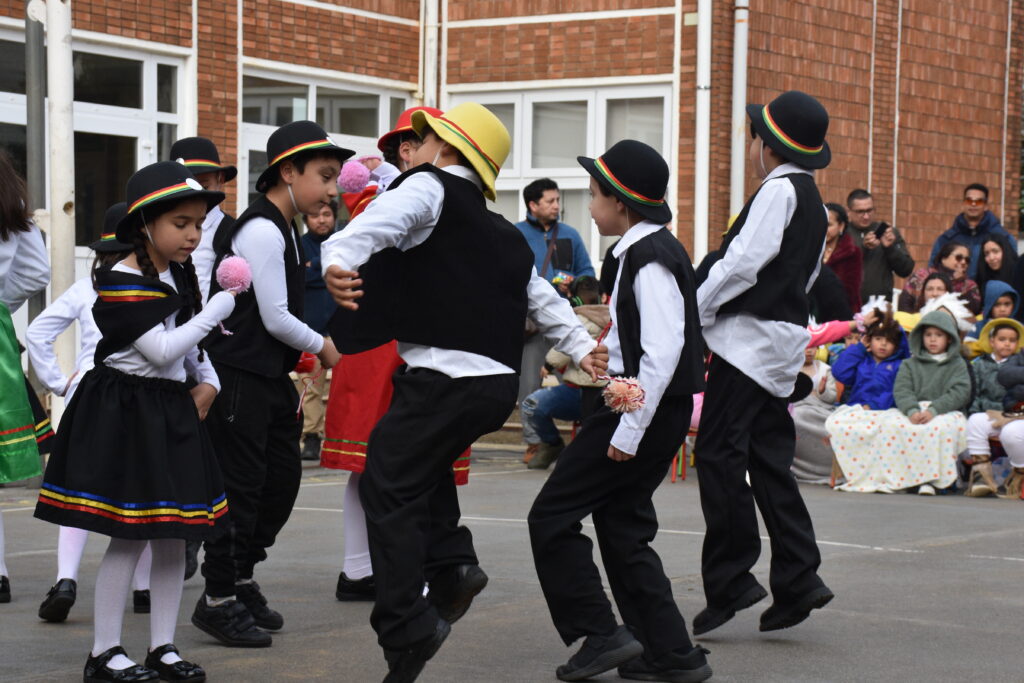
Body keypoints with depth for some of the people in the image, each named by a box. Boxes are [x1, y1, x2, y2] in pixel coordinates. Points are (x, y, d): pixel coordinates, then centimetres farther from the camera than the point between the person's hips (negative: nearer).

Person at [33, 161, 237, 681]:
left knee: (174, 535, 7)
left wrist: (209, 382, 11)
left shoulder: (181, 275, 9)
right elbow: (162, 349, -22)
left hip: (171, 410, 8)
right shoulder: (121, 284, -15)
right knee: (130, 536, -6)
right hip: (124, 414, -8)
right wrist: (219, 307, -19)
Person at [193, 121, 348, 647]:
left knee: (282, 477, 13)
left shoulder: (282, 229, 14)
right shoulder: (262, 231, -17)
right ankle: (218, 600, 6)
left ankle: (241, 581, 26)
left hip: (268, 373, 10)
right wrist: (321, 346, -3)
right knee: (241, 484, -4)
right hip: (238, 375, -10)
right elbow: (275, 318, -17)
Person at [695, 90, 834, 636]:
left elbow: (744, 262, -18)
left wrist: (692, 314, -9)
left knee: (718, 453, -7)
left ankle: (730, 580, -8)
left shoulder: (779, 190, -10)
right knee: (768, 458, 10)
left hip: (751, 337, -9)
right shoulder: (814, 203, 18)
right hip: (782, 342, 9)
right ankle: (797, 581, 7)